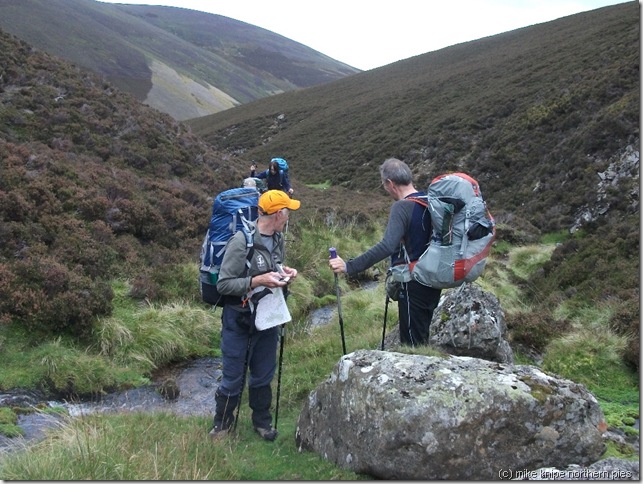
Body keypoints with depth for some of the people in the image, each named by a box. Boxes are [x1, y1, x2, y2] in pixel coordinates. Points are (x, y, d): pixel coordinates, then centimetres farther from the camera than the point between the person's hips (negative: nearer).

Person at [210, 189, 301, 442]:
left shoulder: (277, 239, 1)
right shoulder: (242, 241, -23)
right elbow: (223, 284, -20)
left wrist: (283, 272, -3)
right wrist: (257, 281, -28)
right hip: (239, 319, -6)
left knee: (264, 374, 18)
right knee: (233, 376, 9)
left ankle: (262, 420, 37)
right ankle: (222, 421, 31)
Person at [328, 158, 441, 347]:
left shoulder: (402, 207, -20)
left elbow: (387, 246, -33)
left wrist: (349, 267, -34)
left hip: (413, 284, -8)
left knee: (411, 344, 2)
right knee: (422, 341, 20)